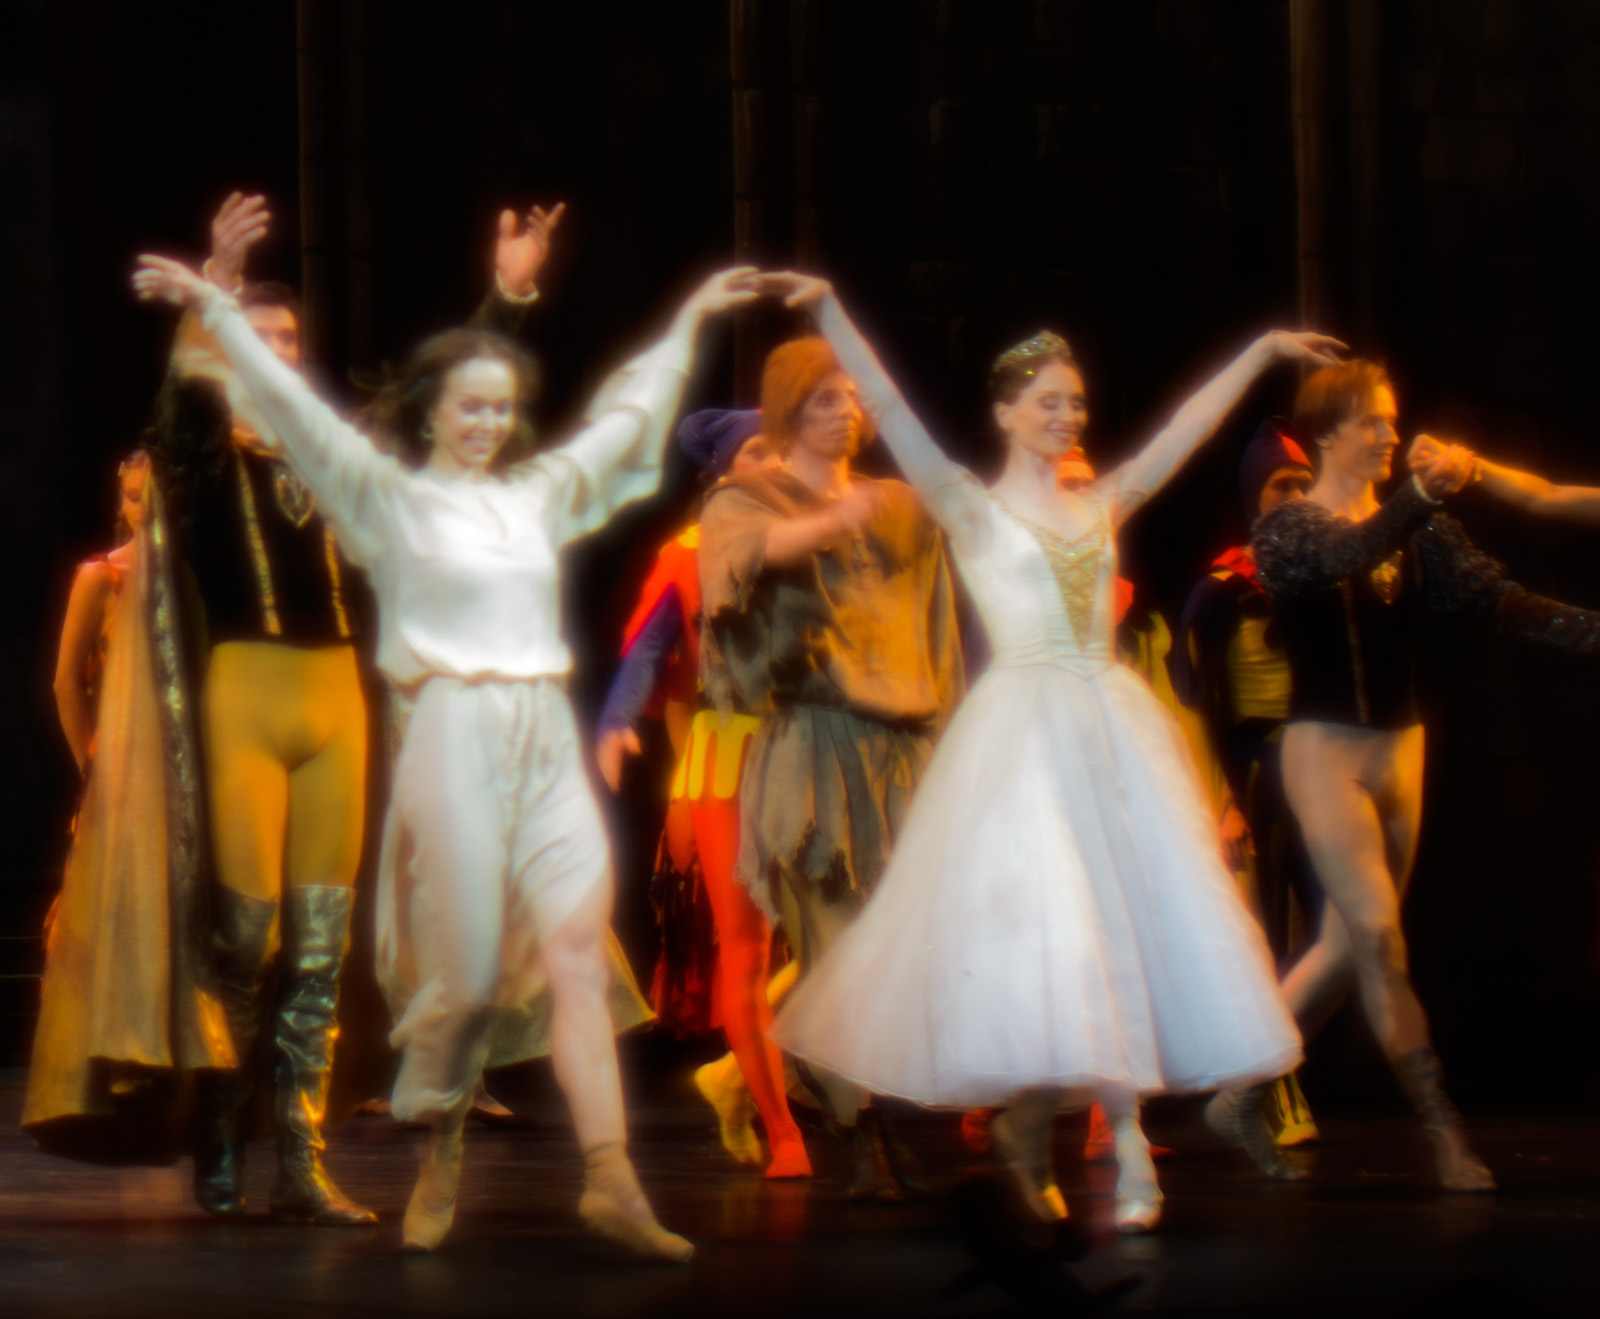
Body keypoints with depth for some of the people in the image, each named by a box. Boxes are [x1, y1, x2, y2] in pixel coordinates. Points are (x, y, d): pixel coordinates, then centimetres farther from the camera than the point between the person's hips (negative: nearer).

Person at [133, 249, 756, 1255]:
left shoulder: (540, 494, 17)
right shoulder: (394, 498, 3)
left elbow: (628, 419, 28)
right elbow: (295, 409, -5)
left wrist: (688, 321, 34)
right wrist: (215, 310, -13)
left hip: (548, 740, 4)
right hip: (454, 740, -4)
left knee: (578, 952, -8)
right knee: (466, 968, -3)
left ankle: (611, 1181, -14)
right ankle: (441, 1155, 19)